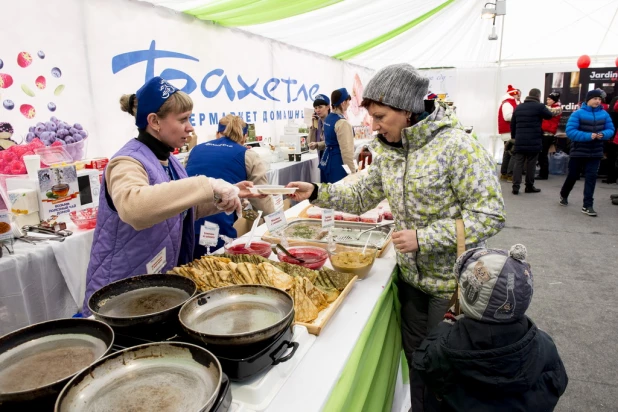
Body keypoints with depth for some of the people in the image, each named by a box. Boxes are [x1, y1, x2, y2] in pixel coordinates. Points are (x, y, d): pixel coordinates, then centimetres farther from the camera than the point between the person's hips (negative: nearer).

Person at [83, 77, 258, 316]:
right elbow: (133, 207, -45)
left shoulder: (167, 160, 4)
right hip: (122, 289, -8)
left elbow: (183, 209, 16)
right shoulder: (128, 162, -22)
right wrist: (207, 185, -45)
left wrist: (228, 194, 2)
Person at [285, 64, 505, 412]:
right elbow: (362, 197, 7)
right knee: (416, 355, 21)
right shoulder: (388, 150, 0)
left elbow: (491, 216, -22)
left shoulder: (457, 146, -22)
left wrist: (423, 238, -26)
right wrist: (316, 192, -6)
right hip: (411, 275, 6)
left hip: (452, 280, -6)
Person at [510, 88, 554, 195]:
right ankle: (529, 186, 11)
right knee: (531, 164, 4)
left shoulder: (518, 107, 13)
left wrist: (514, 136, 23)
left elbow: (512, 124, 15)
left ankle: (515, 186, -2)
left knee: (518, 164, 3)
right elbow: (550, 116, 10)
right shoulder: (539, 106, -5)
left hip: (520, 141, 4)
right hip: (534, 141, -4)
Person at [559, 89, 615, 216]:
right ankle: (563, 195, 35)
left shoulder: (604, 114, 1)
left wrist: (603, 134, -17)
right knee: (572, 176, 8)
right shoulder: (578, 114, -11)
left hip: (595, 153, 3)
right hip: (578, 152, -3)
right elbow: (570, 131, -18)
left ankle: (587, 205, 1)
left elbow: (611, 130, 6)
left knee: (591, 177, -2)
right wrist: (588, 136, -26)